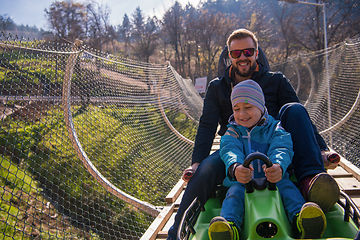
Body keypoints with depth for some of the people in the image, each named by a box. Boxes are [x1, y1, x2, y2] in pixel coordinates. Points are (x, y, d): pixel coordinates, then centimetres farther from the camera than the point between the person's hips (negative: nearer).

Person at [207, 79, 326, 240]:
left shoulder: (275, 129, 7)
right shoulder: (232, 132, 10)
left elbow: (282, 149, -14)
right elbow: (229, 151, -13)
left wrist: (278, 166, -41)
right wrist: (234, 168, -40)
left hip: (273, 181, 0)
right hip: (242, 182, 1)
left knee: (286, 185, -29)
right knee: (235, 191, -29)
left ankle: (300, 220, -51)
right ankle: (229, 224, -54)